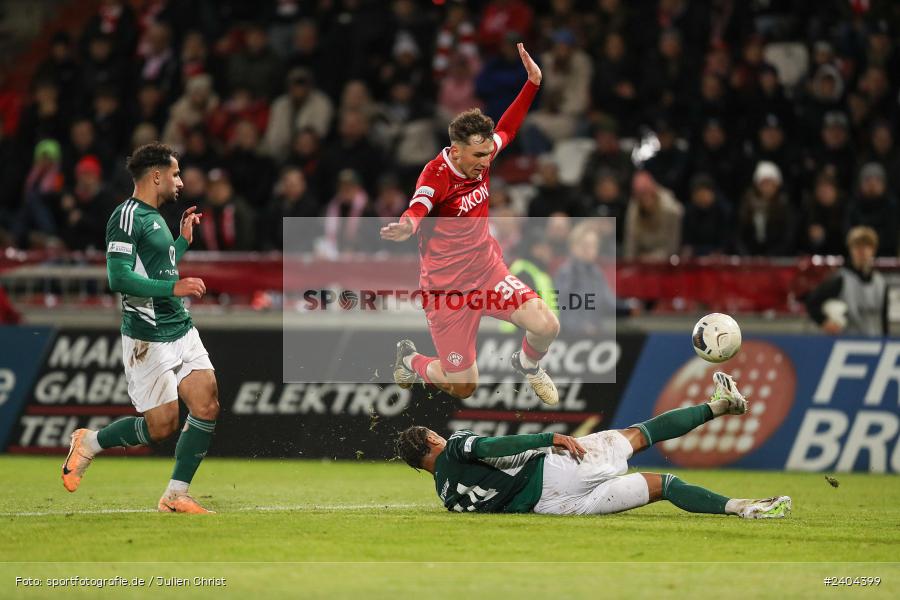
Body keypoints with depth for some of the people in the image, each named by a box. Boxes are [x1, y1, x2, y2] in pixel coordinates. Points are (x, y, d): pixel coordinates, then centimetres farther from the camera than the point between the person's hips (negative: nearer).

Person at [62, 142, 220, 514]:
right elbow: (119, 278, -23)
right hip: (148, 340, -9)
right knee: (161, 426, -4)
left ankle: (175, 496, 4)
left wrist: (184, 240, 23)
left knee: (208, 406, -3)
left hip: (180, 329, 9)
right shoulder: (127, 217, -13)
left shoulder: (154, 217, 16)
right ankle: (89, 443, 19)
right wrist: (173, 287, -29)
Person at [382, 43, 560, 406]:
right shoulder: (436, 175, -23)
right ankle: (410, 360, 33)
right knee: (464, 388, -1)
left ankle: (527, 364, 22)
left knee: (547, 327, -16)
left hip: (488, 271, 6)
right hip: (447, 287, -6)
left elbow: (506, 128, 18)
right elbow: (417, 212, -43)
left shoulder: (481, 156, -4)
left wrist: (532, 82, 13)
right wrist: (406, 227, -66)